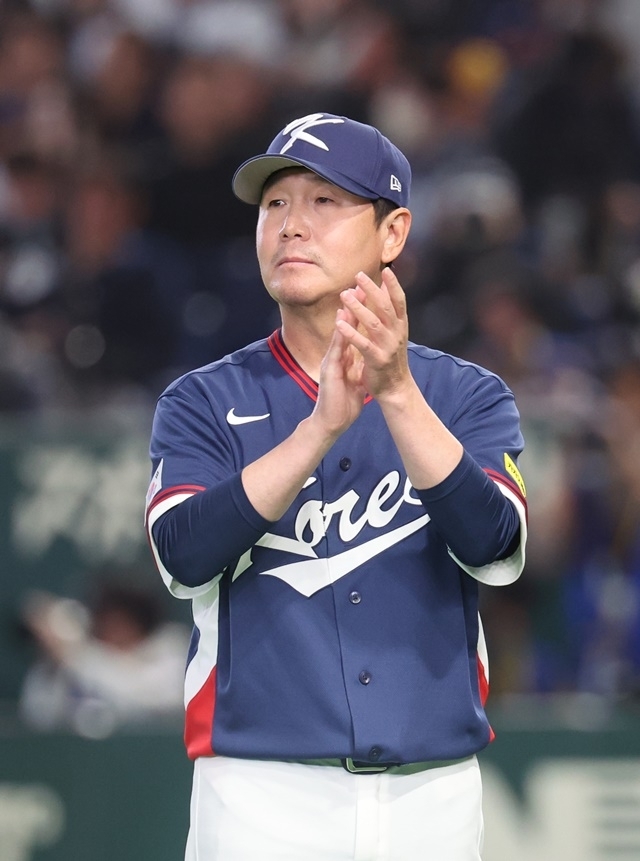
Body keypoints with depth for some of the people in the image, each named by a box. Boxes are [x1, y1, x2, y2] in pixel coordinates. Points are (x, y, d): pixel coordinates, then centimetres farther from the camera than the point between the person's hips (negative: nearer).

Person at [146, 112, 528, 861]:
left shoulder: (468, 398, 6)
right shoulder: (205, 403, 4)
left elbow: (494, 550, -12)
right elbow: (184, 558, -14)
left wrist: (397, 392, -24)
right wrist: (322, 426, -24)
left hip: (435, 797, 1)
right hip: (263, 796, -1)